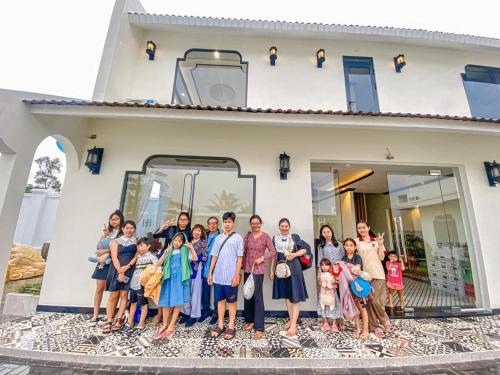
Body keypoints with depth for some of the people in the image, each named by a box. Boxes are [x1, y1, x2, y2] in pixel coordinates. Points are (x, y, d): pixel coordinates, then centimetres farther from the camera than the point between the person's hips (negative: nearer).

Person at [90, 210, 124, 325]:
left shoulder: (123, 233, -3)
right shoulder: (107, 232, 14)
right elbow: (98, 247, 8)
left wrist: (105, 251, -14)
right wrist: (104, 235, -2)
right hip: (103, 262, 4)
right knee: (99, 289, 6)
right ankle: (95, 315, 16)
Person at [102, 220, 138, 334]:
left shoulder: (137, 241, 9)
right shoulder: (116, 241, 7)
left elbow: (136, 256, 0)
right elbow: (114, 258, -3)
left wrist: (127, 267, -13)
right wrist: (120, 271, -13)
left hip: (130, 271, 0)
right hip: (116, 270, 0)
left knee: (124, 295, -3)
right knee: (113, 295, -2)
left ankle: (118, 320, 6)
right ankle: (109, 321, 7)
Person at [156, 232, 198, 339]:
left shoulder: (185, 250, 4)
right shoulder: (169, 251, 14)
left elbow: (195, 258, -8)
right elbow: (158, 264, 7)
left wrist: (191, 248, -19)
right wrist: (165, 254, -7)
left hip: (180, 279, -3)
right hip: (169, 278, 3)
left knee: (177, 302, 1)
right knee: (166, 301, 7)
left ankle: (171, 326, 13)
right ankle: (165, 324, 25)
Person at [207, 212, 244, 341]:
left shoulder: (238, 238, -6)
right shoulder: (218, 238, 6)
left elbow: (239, 258, -7)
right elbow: (214, 256, 9)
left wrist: (237, 275, -11)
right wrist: (210, 272, 7)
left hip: (231, 276, -4)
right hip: (218, 275, 4)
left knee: (231, 301, 10)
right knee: (220, 300, 15)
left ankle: (231, 327, 23)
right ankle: (220, 325, 29)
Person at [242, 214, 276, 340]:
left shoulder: (265, 237, -5)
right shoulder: (247, 237, 5)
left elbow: (273, 252, -6)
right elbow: (244, 253, 7)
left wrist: (262, 258, -16)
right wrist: (242, 268, 5)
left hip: (258, 270, -4)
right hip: (247, 269, 4)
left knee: (258, 297, -3)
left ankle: (259, 328, 7)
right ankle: (250, 321, 32)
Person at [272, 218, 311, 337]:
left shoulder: (295, 237, -3)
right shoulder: (275, 238, 5)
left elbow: (306, 248, -4)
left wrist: (294, 255, -15)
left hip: (294, 268, -3)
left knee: (295, 296, -1)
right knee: (287, 295, 14)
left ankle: (293, 325, 6)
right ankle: (291, 320, 29)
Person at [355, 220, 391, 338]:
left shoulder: (376, 241, 8)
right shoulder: (356, 242, 2)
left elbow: (381, 258, 4)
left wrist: (380, 244, -5)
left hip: (377, 274, 1)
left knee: (376, 301, -3)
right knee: (369, 301, 4)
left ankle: (384, 320, 25)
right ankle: (376, 326, 20)